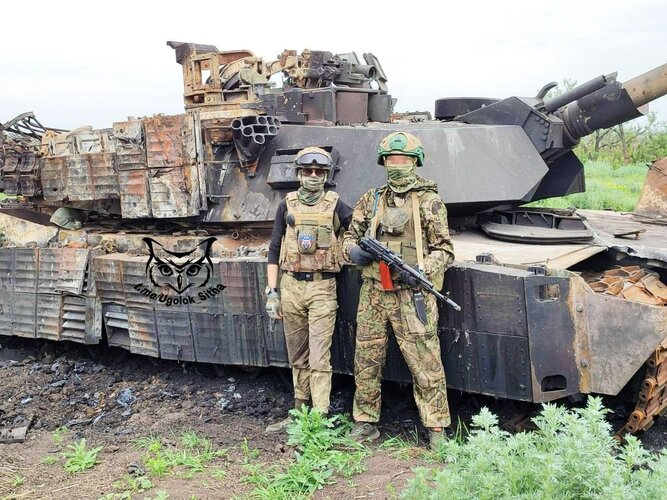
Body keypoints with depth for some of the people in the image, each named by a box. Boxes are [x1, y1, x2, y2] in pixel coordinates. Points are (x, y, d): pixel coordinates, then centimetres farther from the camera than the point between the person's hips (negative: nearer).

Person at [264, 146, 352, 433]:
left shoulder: (335, 205, 3)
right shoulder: (286, 206, 9)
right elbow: (274, 251, 9)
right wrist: (271, 292, 4)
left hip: (322, 288, -3)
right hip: (291, 286, 3)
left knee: (319, 357, -7)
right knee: (297, 357, 13)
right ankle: (299, 414, 24)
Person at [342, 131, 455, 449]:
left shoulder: (430, 202, 3)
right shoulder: (371, 200, 13)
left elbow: (445, 250, 1)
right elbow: (349, 236, 20)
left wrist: (422, 270, -16)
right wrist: (353, 251, -3)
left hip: (412, 295, -4)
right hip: (373, 292, 4)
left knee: (425, 364, -5)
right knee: (366, 362, 9)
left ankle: (437, 428, 6)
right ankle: (366, 423, 23)